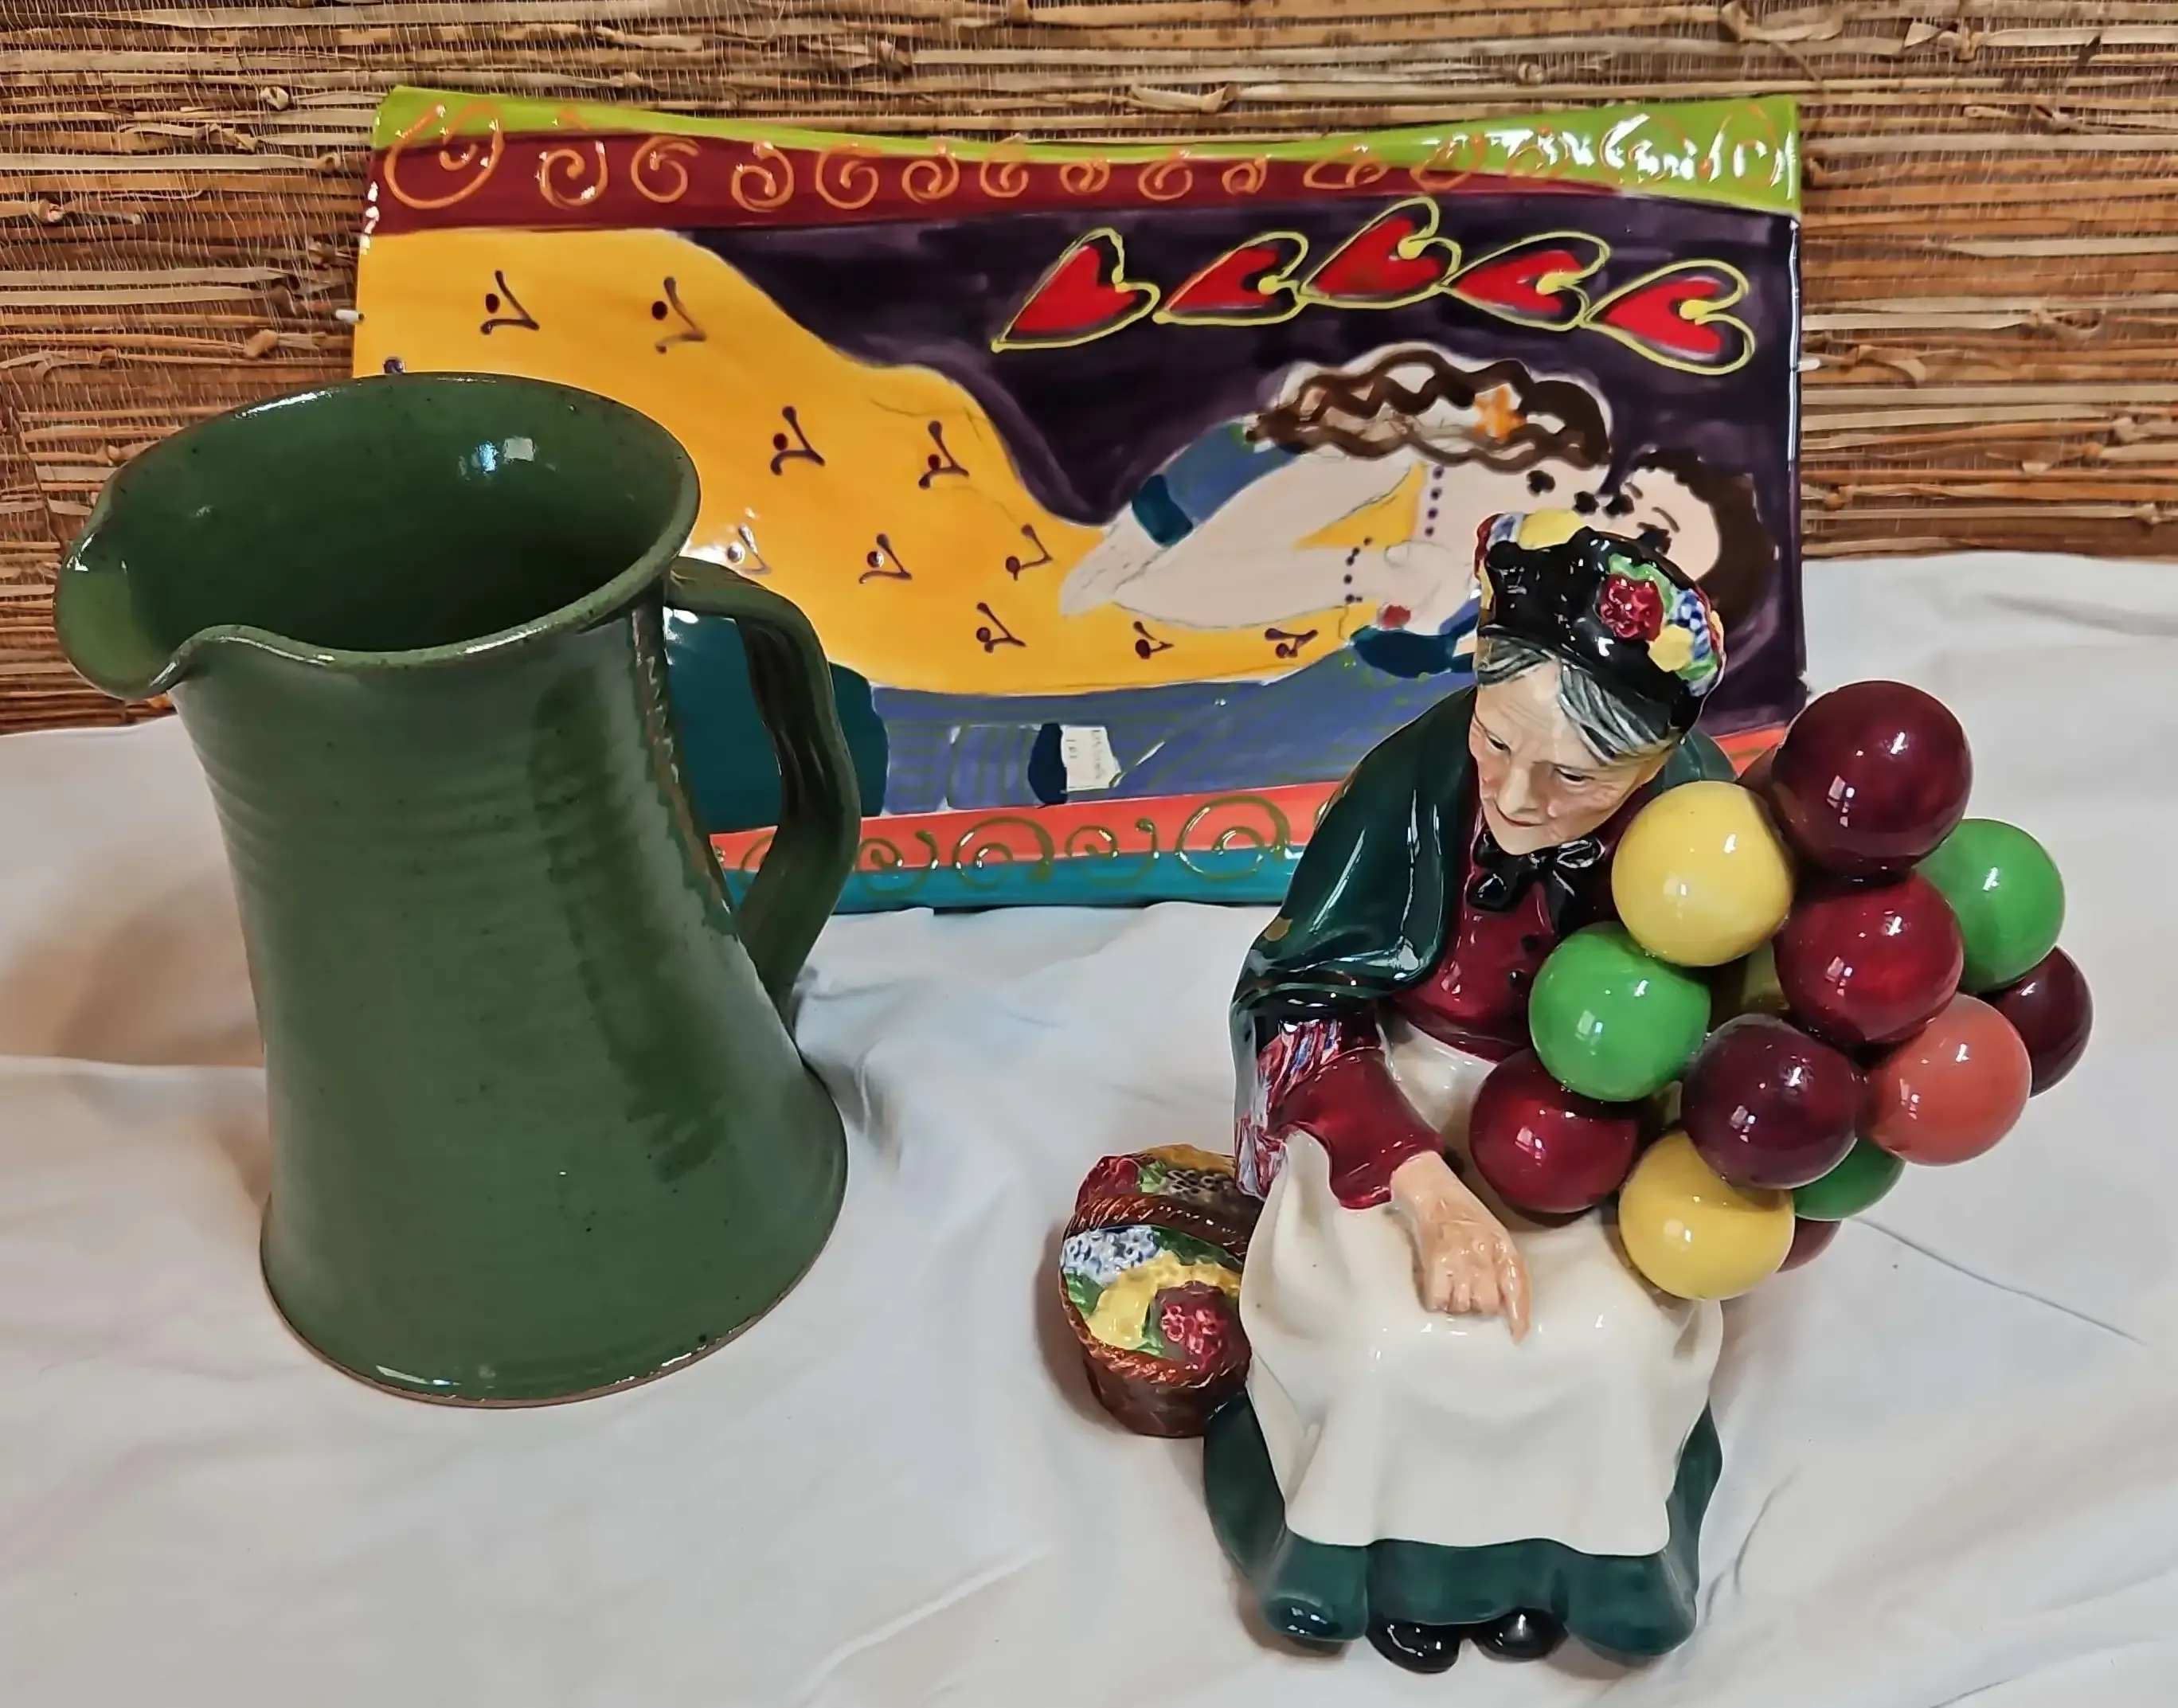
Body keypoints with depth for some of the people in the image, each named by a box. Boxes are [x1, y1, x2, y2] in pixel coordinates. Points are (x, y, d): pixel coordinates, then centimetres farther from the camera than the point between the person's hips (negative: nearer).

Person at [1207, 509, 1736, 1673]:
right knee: (1398, 1341, -23)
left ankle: (1555, 1546, 12)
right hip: (1397, 1108, -1)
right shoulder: (1418, 779, -28)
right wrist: (1430, 1188, -30)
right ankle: (1392, 1548, 10)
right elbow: (1299, 1005, -20)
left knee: (1609, 1346, -22)